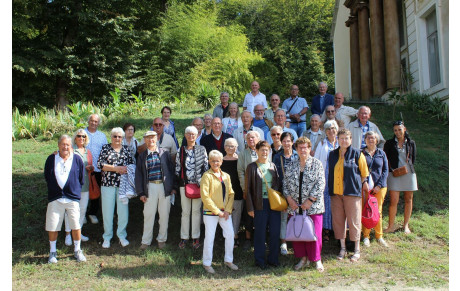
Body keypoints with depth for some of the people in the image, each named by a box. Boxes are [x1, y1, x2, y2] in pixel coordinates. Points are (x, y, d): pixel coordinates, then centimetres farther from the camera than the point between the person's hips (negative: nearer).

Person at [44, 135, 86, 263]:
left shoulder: (77, 159, 2)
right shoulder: (51, 159, 4)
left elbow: (81, 179, 9)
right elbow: (47, 177, 14)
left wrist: (75, 189, 8)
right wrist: (53, 189, 12)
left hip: (73, 197, -1)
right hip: (55, 198, 1)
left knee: (76, 225, 1)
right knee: (52, 226, 4)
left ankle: (77, 250, 20)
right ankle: (52, 252, 23)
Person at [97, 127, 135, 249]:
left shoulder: (126, 149, 11)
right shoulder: (105, 148, 4)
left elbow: (132, 164, 11)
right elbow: (100, 164, -6)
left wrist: (126, 169, -10)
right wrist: (116, 168, -13)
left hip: (123, 184, 2)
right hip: (108, 184, -2)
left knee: (123, 210, 3)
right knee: (107, 211, 4)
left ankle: (122, 235, 19)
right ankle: (107, 237, 18)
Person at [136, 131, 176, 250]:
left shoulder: (165, 153, 4)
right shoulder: (142, 156, 6)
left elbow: (171, 170, 6)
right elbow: (138, 175, 5)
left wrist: (173, 187, 0)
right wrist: (141, 192, -1)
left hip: (164, 187, 0)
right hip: (150, 187, 0)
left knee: (164, 215, 8)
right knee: (148, 215, 5)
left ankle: (162, 239, 24)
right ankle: (146, 241, 19)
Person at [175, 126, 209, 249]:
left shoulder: (202, 149, 3)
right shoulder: (180, 150, 7)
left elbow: (205, 166, 2)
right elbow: (177, 167, 9)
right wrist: (178, 182, 3)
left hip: (198, 184, -1)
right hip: (184, 183, 1)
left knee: (196, 210, 5)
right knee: (185, 211, 6)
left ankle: (196, 237, 16)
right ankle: (184, 237, 17)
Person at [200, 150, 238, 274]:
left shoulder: (226, 176, 9)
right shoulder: (207, 176, -8)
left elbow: (231, 194, 10)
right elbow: (205, 196, -13)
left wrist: (228, 210, -3)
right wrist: (217, 211, -13)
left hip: (225, 212, 5)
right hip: (210, 212, -5)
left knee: (230, 234, 7)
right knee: (209, 237, 1)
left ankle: (228, 260, 25)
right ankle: (207, 263, 16)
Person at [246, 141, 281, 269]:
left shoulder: (273, 166, 11)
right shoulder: (252, 167, -1)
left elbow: (278, 185, 15)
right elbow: (248, 189, -2)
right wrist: (250, 208, -7)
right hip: (260, 204, -4)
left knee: (275, 232, 7)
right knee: (260, 233, 4)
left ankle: (273, 258, 22)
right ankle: (260, 260, 18)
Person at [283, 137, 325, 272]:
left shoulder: (317, 164, 0)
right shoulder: (291, 165, 10)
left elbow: (320, 184, -6)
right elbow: (285, 184, 11)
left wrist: (310, 200, -12)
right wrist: (289, 198, -3)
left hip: (313, 206, -3)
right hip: (295, 206, 3)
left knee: (314, 234, -1)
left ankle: (316, 259, 17)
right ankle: (303, 258, 22)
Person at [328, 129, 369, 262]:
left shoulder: (357, 154, 0)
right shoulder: (333, 154, 12)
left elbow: (364, 172, 5)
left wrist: (363, 184, 4)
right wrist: (330, 189, 15)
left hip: (352, 192, -4)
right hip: (336, 193, 4)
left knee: (353, 220, -1)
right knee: (338, 220, 6)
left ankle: (357, 250, 12)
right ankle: (342, 248, 19)